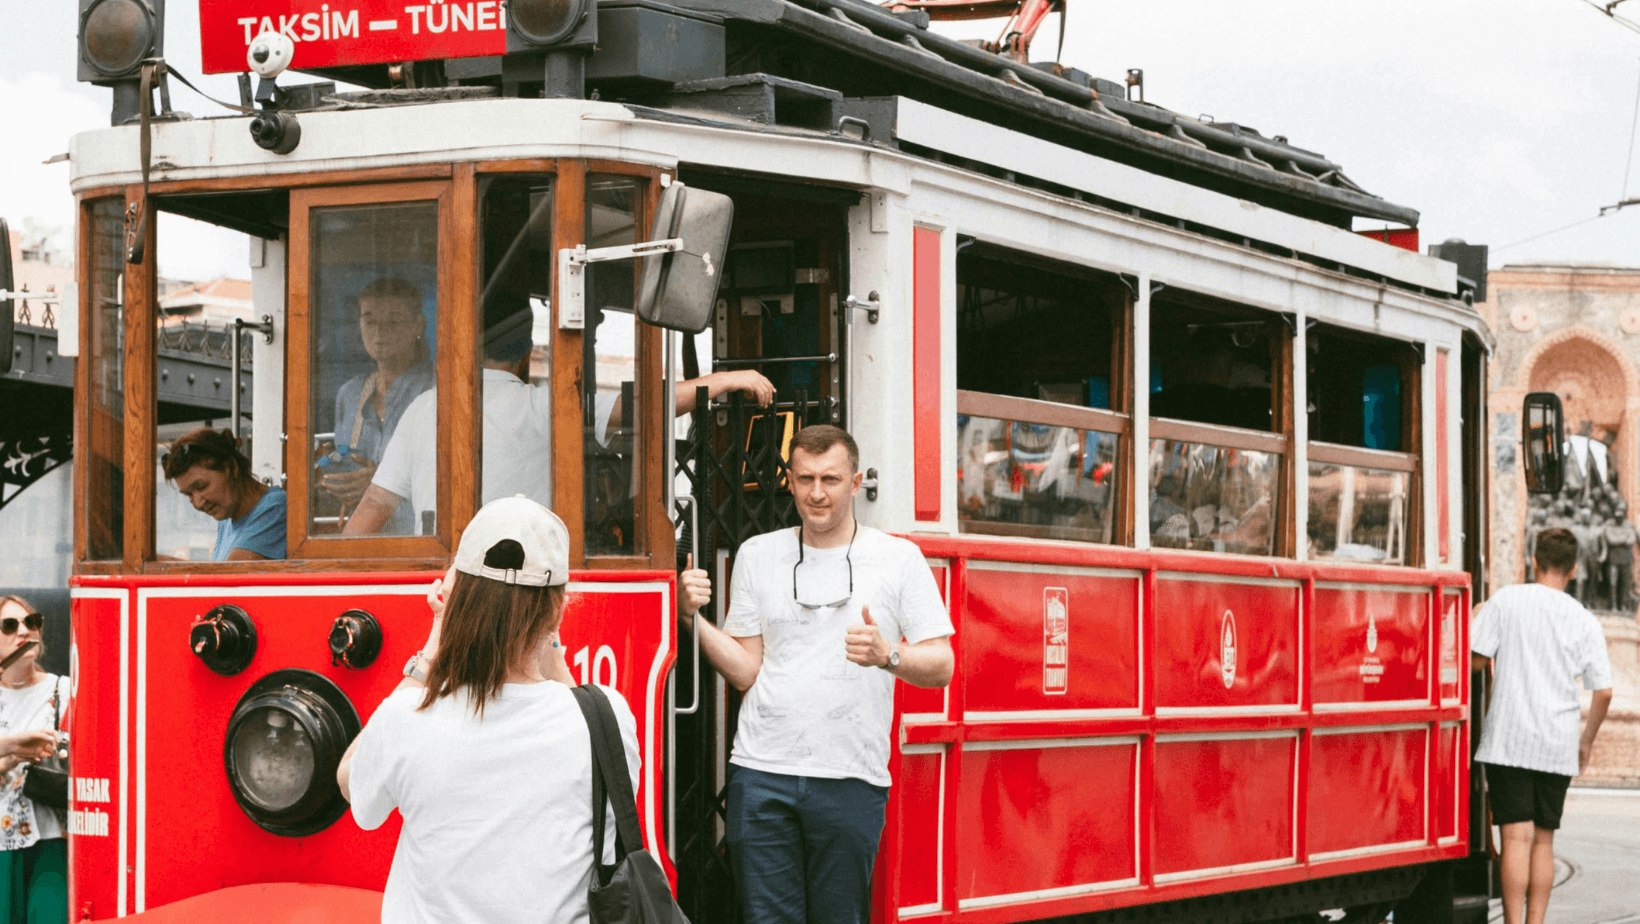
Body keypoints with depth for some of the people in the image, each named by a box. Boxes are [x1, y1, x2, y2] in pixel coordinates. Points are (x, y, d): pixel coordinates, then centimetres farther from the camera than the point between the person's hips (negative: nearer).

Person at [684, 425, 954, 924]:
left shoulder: (898, 559, 5)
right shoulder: (757, 555, 12)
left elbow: (940, 666, 1)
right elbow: (746, 671, 10)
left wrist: (888, 655, -18)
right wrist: (695, 618, -3)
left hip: (850, 776, -1)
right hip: (762, 771, 2)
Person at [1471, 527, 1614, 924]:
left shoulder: (1506, 601, -2)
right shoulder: (1585, 621, 4)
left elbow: (1476, 659, -4)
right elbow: (1603, 692, 2)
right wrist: (1586, 742, 16)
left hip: (1509, 740, -2)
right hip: (1558, 747, 3)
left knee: (1517, 837, -7)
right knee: (1543, 840, 10)